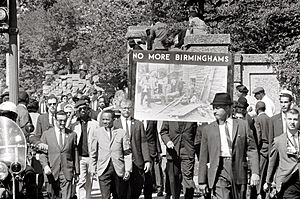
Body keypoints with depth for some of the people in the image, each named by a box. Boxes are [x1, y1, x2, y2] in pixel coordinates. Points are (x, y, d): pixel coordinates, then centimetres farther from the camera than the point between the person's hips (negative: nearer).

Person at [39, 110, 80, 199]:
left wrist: (77, 172, 9)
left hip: (67, 172, 0)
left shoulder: (72, 134, 6)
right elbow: (42, 153, 4)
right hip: (52, 171, 1)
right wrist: (45, 166, -13)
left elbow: (75, 154, 9)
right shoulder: (46, 134, 4)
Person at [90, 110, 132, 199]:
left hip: (119, 170, 0)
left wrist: (128, 170, -3)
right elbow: (93, 152, 13)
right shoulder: (98, 132, 5)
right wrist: (93, 169, 10)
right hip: (103, 169, 0)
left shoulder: (121, 132, 2)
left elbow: (127, 153, 2)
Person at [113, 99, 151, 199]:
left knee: (137, 190, 2)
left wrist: (147, 160, -1)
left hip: (137, 164, 2)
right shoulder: (114, 124, 7)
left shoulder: (138, 124, 12)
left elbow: (143, 143, 7)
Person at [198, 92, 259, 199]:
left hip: (239, 171, 1)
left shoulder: (242, 125, 7)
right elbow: (203, 157, 8)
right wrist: (202, 181, 5)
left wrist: (255, 172, -5)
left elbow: (252, 149, 5)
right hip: (219, 172, -1)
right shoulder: (208, 129, 8)